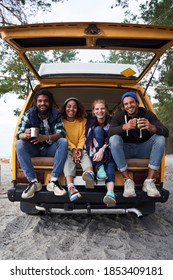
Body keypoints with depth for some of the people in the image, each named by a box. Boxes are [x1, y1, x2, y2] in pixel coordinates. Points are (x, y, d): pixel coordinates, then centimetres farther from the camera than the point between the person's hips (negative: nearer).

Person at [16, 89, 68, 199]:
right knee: (19, 144, -27)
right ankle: (34, 181, -29)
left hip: (50, 149, 0)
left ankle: (54, 181, -29)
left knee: (63, 141, -28)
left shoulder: (56, 114, -9)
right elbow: (19, 134, -17)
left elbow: (61, 133, -22)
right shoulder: (29, 114, -10)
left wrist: (46, 137, -43)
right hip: (34, 149, 1)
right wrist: (26, 135, -43)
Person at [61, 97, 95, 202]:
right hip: (67, 148, -2)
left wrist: (79, 149, -17)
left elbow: (83, 137, 2)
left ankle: (89, 174, -65)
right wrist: (73, 149, -20)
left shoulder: (83, 121, 10)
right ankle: (71, 187, -57)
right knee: (68, 157, -34)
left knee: (85, 154, -31)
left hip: (79, 148, 2)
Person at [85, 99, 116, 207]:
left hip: (108, 150, 0)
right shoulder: (91, 121, 2)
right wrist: (93, 154, -26)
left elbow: (111, 139, -16)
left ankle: (110, 192, -59)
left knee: (110, 158, -37)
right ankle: (99, 168, -37)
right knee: (98, 129, -25)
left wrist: (102, 150, -35)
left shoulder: (111, 121, -2)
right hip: (95, 151, 1)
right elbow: (88, 139, -8)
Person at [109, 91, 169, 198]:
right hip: (125, 150, -1)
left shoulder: (147, 113, -6)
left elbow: (166, 132, -18)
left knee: (160, 138, -24)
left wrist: (152, 128, -41)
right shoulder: (119, 115, -6)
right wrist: (124, 127, -45)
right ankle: (128, 181, -29)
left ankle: (149, 181, -24)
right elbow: (110, 131, -25)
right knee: (113, 139, -30)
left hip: (143, 149, 1)